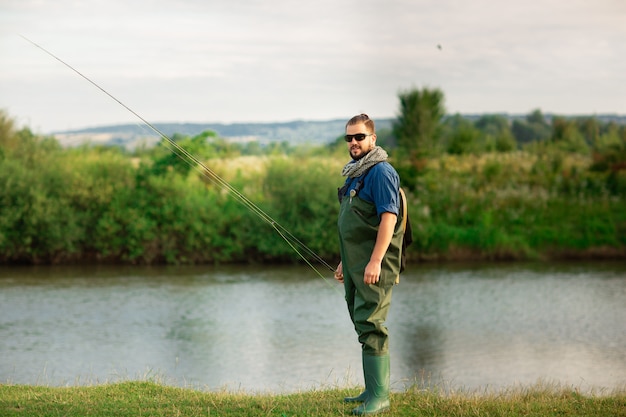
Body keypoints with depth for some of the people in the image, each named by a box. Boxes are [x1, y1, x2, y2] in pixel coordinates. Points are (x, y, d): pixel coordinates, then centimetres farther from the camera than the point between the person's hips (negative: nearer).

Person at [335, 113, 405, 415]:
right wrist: (344, 262, 23)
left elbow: (388, 217, -20)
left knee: (371, 326, -11)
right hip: (355, 265, 10)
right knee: (364, 325, 13)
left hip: (374, 265, -10)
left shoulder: (380, 171, -11)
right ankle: (373, 391, 21)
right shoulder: (354, 174, 18)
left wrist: (375, 261, -24)